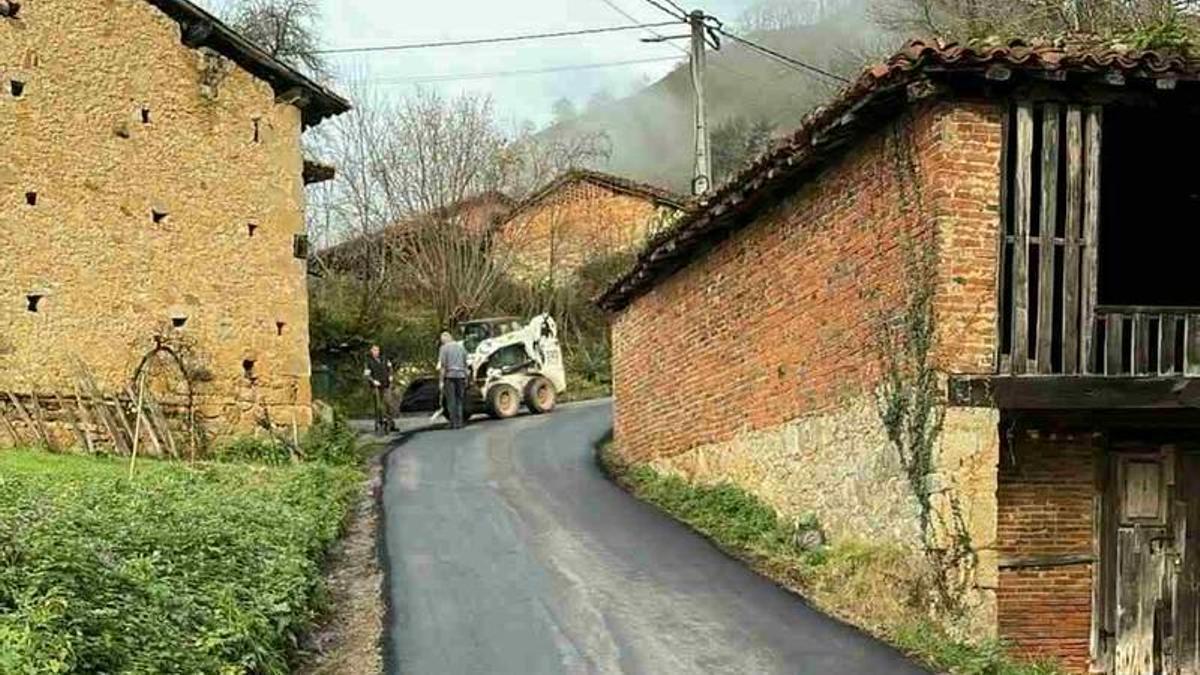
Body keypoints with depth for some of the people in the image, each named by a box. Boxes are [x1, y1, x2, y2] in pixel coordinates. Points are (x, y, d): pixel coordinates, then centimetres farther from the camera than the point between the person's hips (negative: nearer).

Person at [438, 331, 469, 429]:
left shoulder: (444, 348, -3)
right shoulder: (460, 347, 13)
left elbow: (442, 365, -8)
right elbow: (465, 364, 13)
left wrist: (442, 380, -7)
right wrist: (466, 378, 18)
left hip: (450, 376, -4)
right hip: (461, 375, 4)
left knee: (451, 401, -1)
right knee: (459, 400, 8)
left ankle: (453, 423, -4)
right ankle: (459, 423, 5)